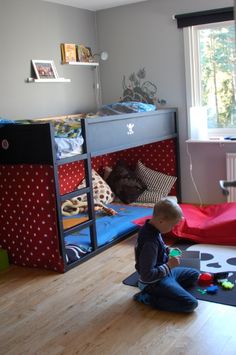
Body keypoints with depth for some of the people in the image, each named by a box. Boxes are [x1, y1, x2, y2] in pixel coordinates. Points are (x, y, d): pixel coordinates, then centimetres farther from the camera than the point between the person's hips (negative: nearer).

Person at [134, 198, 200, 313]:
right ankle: (148, 297, -7)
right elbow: (146, 276, -33)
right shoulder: (149, 242, -34)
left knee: (194, 274, 22)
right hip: (155, 282, -10)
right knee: (191, 303, -16)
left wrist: (169, 250, 0)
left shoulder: (151, 228, -5)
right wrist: (169, 266, -24)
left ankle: (169, 291, 5)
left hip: (164, 272, 10)